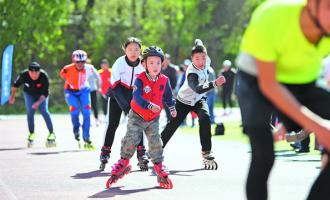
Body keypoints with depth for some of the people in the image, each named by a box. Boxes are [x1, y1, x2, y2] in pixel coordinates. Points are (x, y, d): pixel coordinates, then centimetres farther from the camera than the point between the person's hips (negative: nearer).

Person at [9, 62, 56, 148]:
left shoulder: (44, 76, -34)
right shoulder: (24, 75, -29)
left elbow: (45, 93, -27)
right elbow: (16, 84, -7)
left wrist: (38, 102, -40)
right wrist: (12, 96, 2)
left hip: (41, 95, -2)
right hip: (29, 94, 2)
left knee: (44, 110, -17)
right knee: (30, 111, -13)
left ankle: (51, 133, -9)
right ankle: (31, 134, 1)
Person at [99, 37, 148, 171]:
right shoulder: (119, 63, -25)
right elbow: (115, 86, -27)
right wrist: (126, 108, -33)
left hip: (134, 95, 2)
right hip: (117, 95, -2)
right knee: (113, 124, -7)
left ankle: (141, 155, -5)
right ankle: (104, 155, 1)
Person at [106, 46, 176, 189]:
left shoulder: (164, 80, -6)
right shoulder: (140, 80, -21)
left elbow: (167, 96, 14)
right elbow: (137, 97, -35)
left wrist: (172, 107, 18)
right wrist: (150, 105, -48)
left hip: (153, 119, 3)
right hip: (137, 116, -3)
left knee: (155, 143, -1)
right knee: (131, 140, -8)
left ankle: (160, 170, 10)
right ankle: (123, 163, 13)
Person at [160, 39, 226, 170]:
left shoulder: (205, 62, -17)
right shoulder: (192, 73, -36)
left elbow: (198, 42, 3)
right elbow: (198, 89, -57)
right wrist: (214, 84, -69)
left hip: (199, 100, 4)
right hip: (184, 101, -4)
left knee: (205, 118, -23)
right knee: (173, 124, 2)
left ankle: (206, 153, -20)